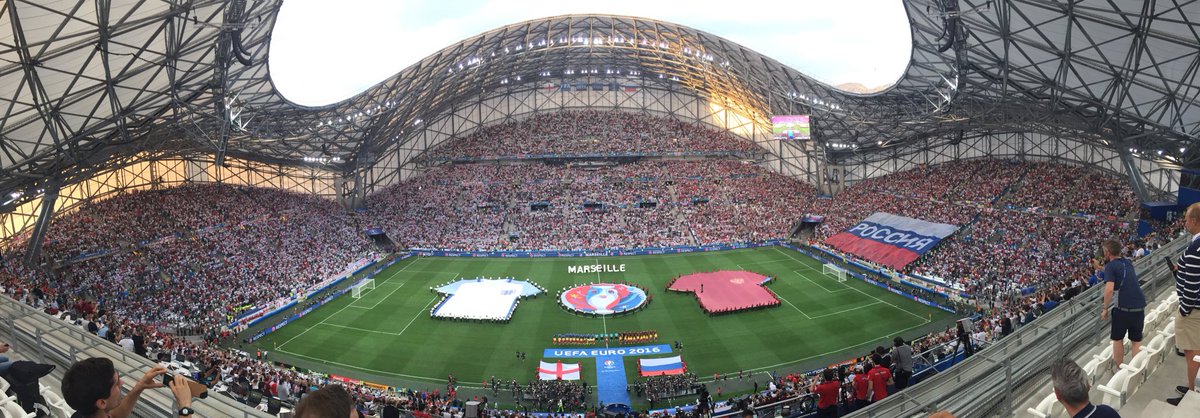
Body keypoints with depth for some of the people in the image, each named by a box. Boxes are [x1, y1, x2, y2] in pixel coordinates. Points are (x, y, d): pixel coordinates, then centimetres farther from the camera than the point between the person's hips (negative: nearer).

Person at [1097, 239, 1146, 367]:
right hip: (1139, 306, 5)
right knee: (1137, 340, 16)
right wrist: (1100, 267, 40)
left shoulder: (1111, 266, -6)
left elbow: (1109, 289, -18)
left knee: (1117, 339, 13)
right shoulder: (1128, 262, 12)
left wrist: (1105, 308, -9)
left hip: (1123, 308, -5)